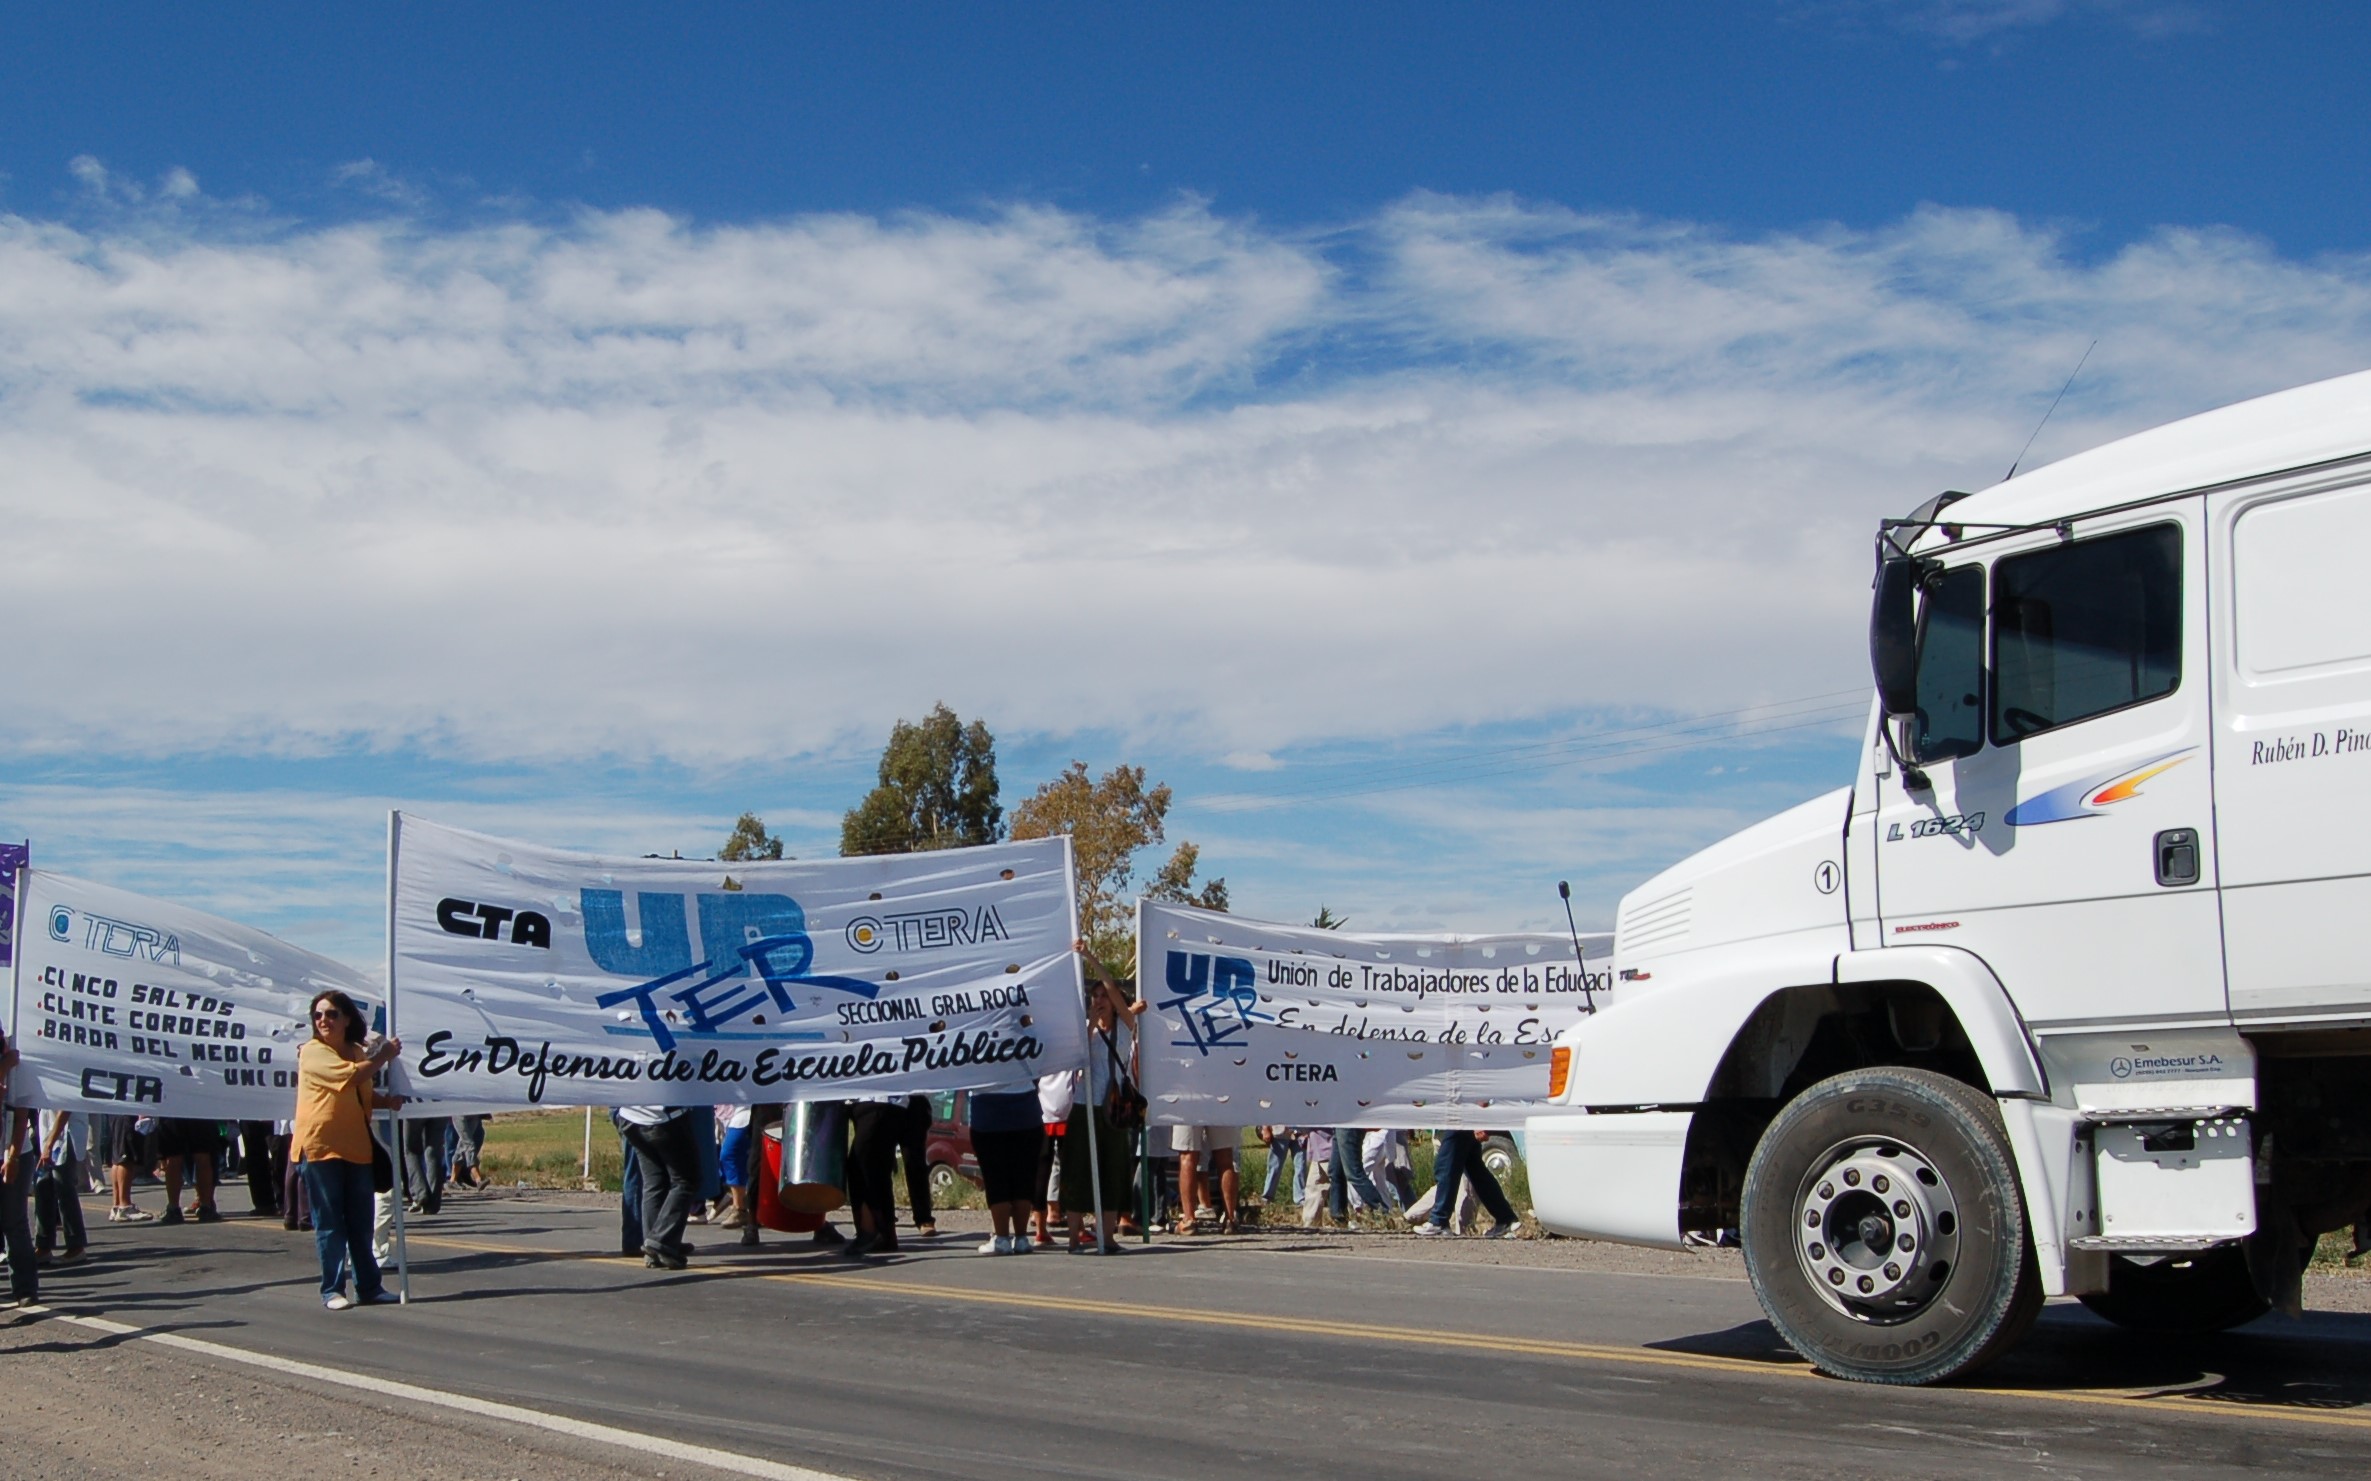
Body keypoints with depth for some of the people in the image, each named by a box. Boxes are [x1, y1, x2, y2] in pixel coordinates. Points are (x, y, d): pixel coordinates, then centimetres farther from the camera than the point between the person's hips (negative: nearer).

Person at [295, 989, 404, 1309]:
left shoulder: (359, 1052, 15)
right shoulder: (312, 1052, -7)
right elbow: (350, 1076, -21)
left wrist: (388, 1101, 6)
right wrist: (384, 1056, -8)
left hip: (356, 1147, 6)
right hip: (320, 1147, -6)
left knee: (361, 1222, 8)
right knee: (329, 1223, -2)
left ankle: (369, 1286, 15)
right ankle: (332, 1290, 3)